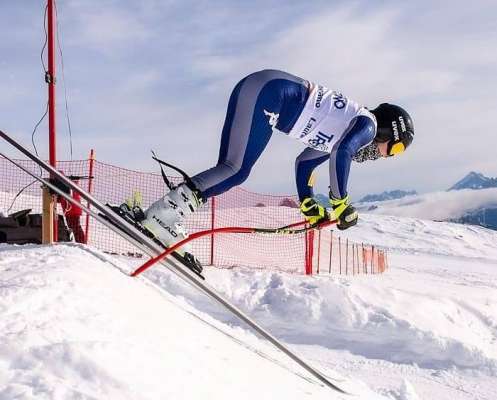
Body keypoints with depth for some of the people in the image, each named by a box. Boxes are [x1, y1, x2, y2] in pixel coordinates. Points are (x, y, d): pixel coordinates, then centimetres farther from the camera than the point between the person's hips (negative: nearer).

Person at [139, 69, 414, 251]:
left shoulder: (341, 131, 28)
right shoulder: (368, 124, 3)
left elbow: (304, 162, 32)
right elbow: (341, 154, -17)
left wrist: (309, 207, 32)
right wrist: (341, 204, -9)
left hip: (251, 89, 9)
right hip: (269, 91, -9)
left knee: (230, 170, -1)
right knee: (236, 170, -16)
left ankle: (167, 212, -9)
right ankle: (165, 211, -26)